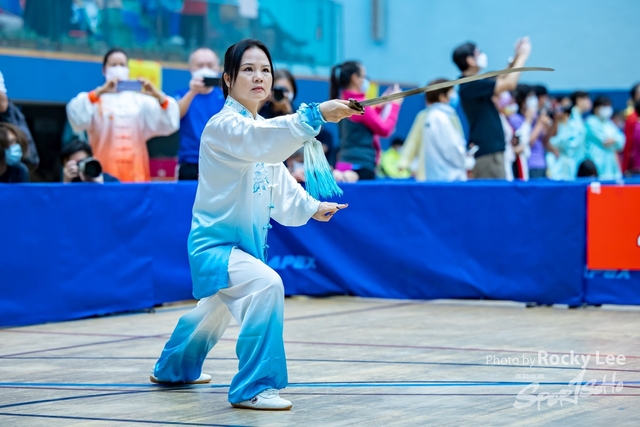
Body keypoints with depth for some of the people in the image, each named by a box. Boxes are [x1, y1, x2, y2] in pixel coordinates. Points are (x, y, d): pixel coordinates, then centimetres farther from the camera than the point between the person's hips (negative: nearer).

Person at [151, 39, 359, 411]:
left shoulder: (263, 126, 8)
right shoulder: (223, 126, -21)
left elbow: (278, 179, 18)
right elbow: (261, 139, -43)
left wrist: (310, 207, 6)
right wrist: (316, 115, -52)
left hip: (245, 243, 10)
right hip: (215, 244, -9)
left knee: (214, 311, 30)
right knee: (266, 285, -34)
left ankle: (174, 368, 57)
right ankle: (253, 387, -26)